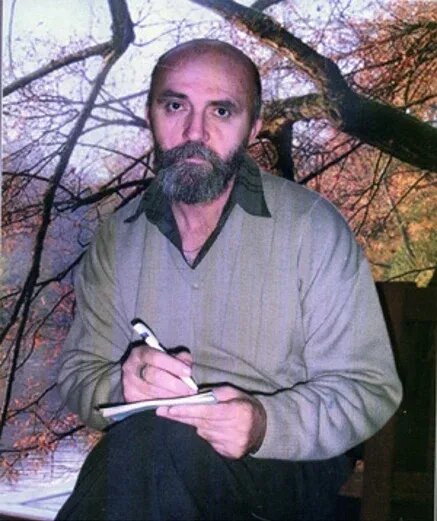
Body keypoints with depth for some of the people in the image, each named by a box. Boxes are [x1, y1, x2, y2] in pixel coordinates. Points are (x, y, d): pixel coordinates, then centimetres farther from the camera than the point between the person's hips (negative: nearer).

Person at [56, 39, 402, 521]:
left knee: (152, 435, -34)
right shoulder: (118, 236, 7)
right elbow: (78, 373, 5)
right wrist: (122, 385, -20)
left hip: (289, 462, -3)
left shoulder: (313, 227, -7)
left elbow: (368, 388, -7)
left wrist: (266, 425, -27)